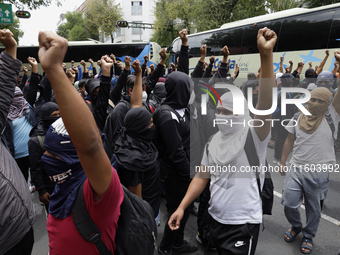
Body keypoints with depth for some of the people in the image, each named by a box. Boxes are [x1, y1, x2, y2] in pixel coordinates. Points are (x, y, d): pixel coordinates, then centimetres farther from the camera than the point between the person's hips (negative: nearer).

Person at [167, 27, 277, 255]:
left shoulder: (254, 135, -15)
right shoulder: (215, 141, 4)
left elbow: (265, 102, -32)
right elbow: (202, 177, 7)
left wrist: (266, 54, -42)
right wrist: (182, 207, 0)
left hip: (243, 223, -6)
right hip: (216, 218, 6)